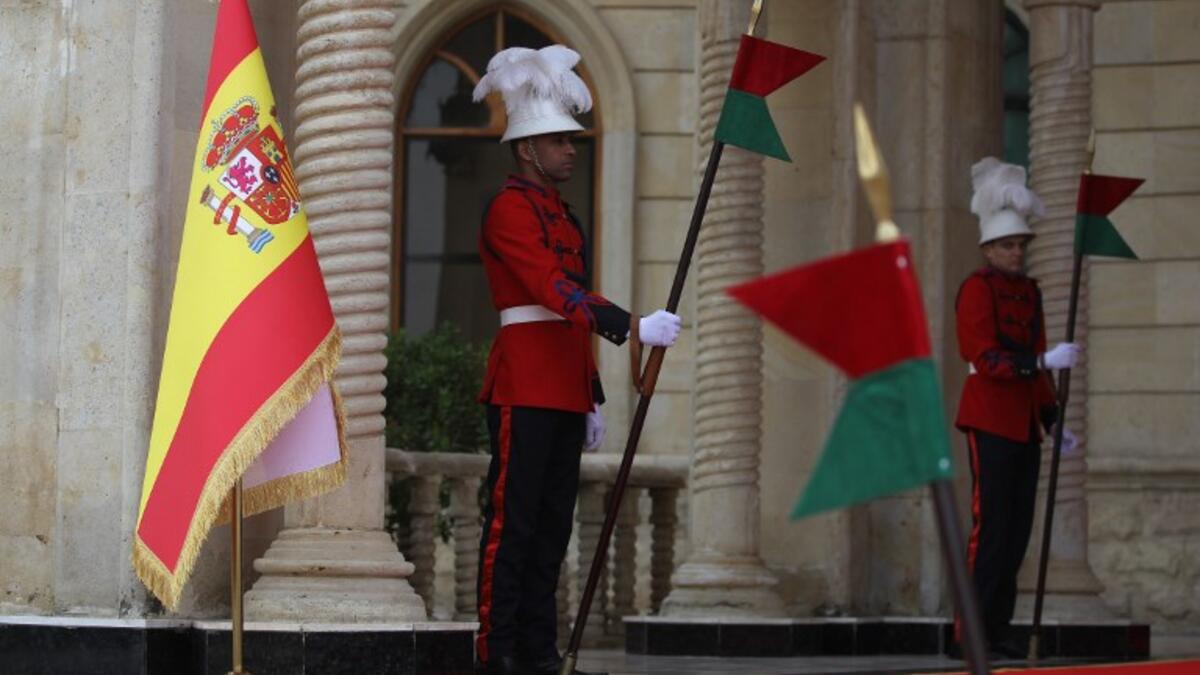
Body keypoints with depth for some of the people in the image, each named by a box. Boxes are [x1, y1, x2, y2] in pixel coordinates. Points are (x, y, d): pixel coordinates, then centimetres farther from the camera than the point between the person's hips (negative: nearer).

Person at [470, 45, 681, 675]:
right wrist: (632, 326, -29)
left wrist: (589, 398, 20)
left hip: (563, 389, 9)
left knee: (553, 523, 8)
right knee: (513, 521, -7)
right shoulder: (510, 209, -9)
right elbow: (556, 289, -21)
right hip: (524, 383, -9)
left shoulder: (561, 213, 20)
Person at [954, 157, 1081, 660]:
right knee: (990, 523, -9)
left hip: (1023, 424, 8)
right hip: (990, 419, -8)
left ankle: (998, 629, 12)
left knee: (1018, 527, 7)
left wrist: (1052, 419, 13)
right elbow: (987, 359, -17)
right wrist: (1045, 361, -27)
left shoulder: (1029, 290, 16)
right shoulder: (977, 288, -8)